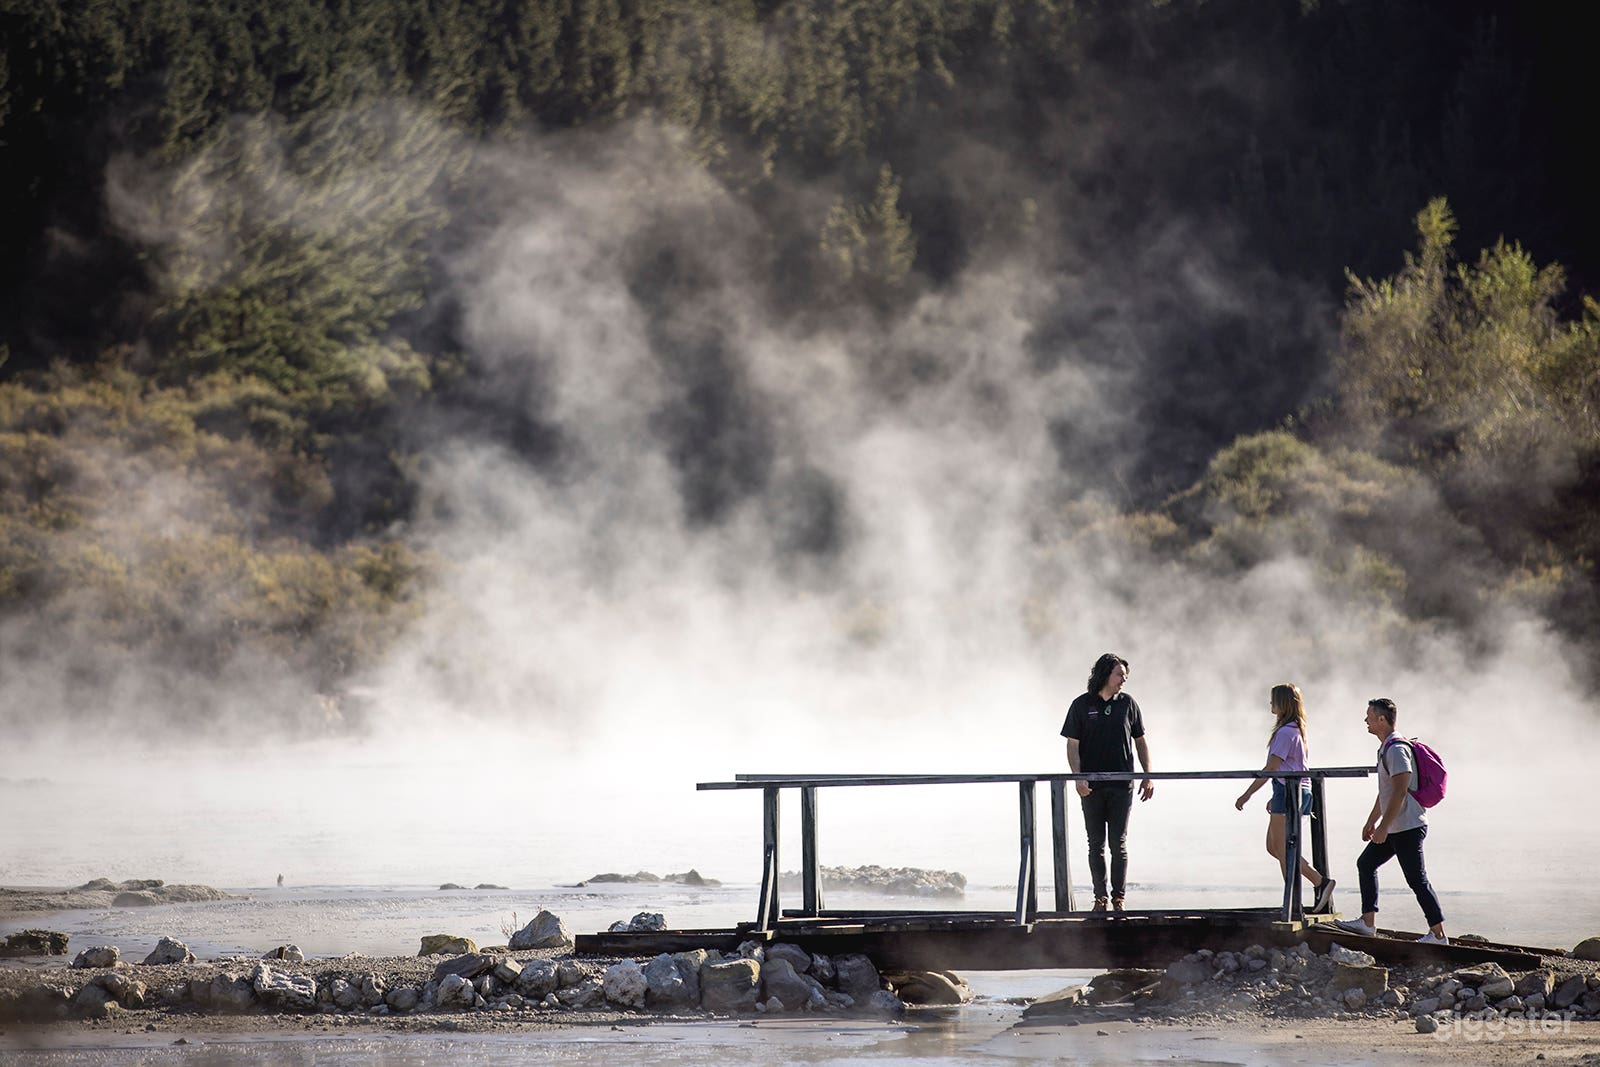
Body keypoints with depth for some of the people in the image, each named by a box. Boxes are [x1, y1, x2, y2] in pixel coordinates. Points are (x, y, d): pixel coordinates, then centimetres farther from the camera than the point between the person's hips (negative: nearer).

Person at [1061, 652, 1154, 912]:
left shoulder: (1128, 704, 6)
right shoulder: (1082, 705, 2)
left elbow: (1141, 742, 13)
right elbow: (1072, 745, 1)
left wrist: (1148, 777, 6)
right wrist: (1078, 778, -11)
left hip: (1122, 786, 0)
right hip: (1092, 786, 0)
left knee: (1118, 844, -2)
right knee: (1096, 844, 4)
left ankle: (1119, 898, 2)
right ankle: (1100, 897, 9)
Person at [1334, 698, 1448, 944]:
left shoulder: (1397, 749, -18)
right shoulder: (1386, 748, 16)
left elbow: (1400, 790, -24)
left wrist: (1383, 827, -23)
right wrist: (1372, 821, 28)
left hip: (1408, 827, -11)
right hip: (1396, 829, 11)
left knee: (1417, 880, -8)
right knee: (1366, 864, 15)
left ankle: (1438, 934, -3)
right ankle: (1368, 922, 16)